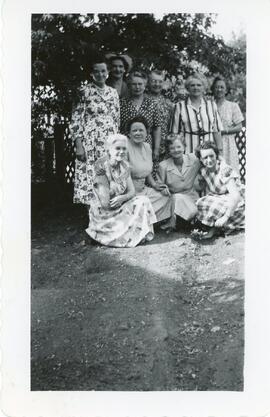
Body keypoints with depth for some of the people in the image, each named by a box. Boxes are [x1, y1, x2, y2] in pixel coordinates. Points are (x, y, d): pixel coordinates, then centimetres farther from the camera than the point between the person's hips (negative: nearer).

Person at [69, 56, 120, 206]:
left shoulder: (113, 92, 12)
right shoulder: (85, 91, -2)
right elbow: (76, 120, -5)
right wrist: (79, 146, -12)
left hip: (110, 143, 4)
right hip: (89, 142, -4)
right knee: (89, 175, -6)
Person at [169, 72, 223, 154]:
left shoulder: (211, 105, 12)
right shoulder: (179, 107, 3)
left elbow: (216, 131, 11)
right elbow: (174, 132, 3)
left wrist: (220, 151, 6)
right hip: (187, 153, -2)